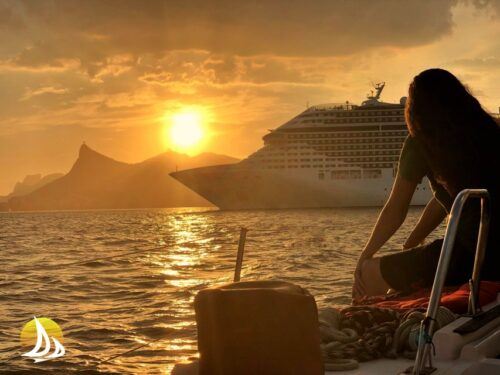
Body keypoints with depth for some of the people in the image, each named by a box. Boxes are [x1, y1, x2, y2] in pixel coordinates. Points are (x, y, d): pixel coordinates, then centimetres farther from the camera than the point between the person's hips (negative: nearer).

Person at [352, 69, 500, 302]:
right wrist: (413, 242, 36)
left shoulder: (421, 143, 0)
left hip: (468, 253, -8)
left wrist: (364, 258, 19)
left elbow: (395, 212, 5)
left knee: (369, 273, 6)